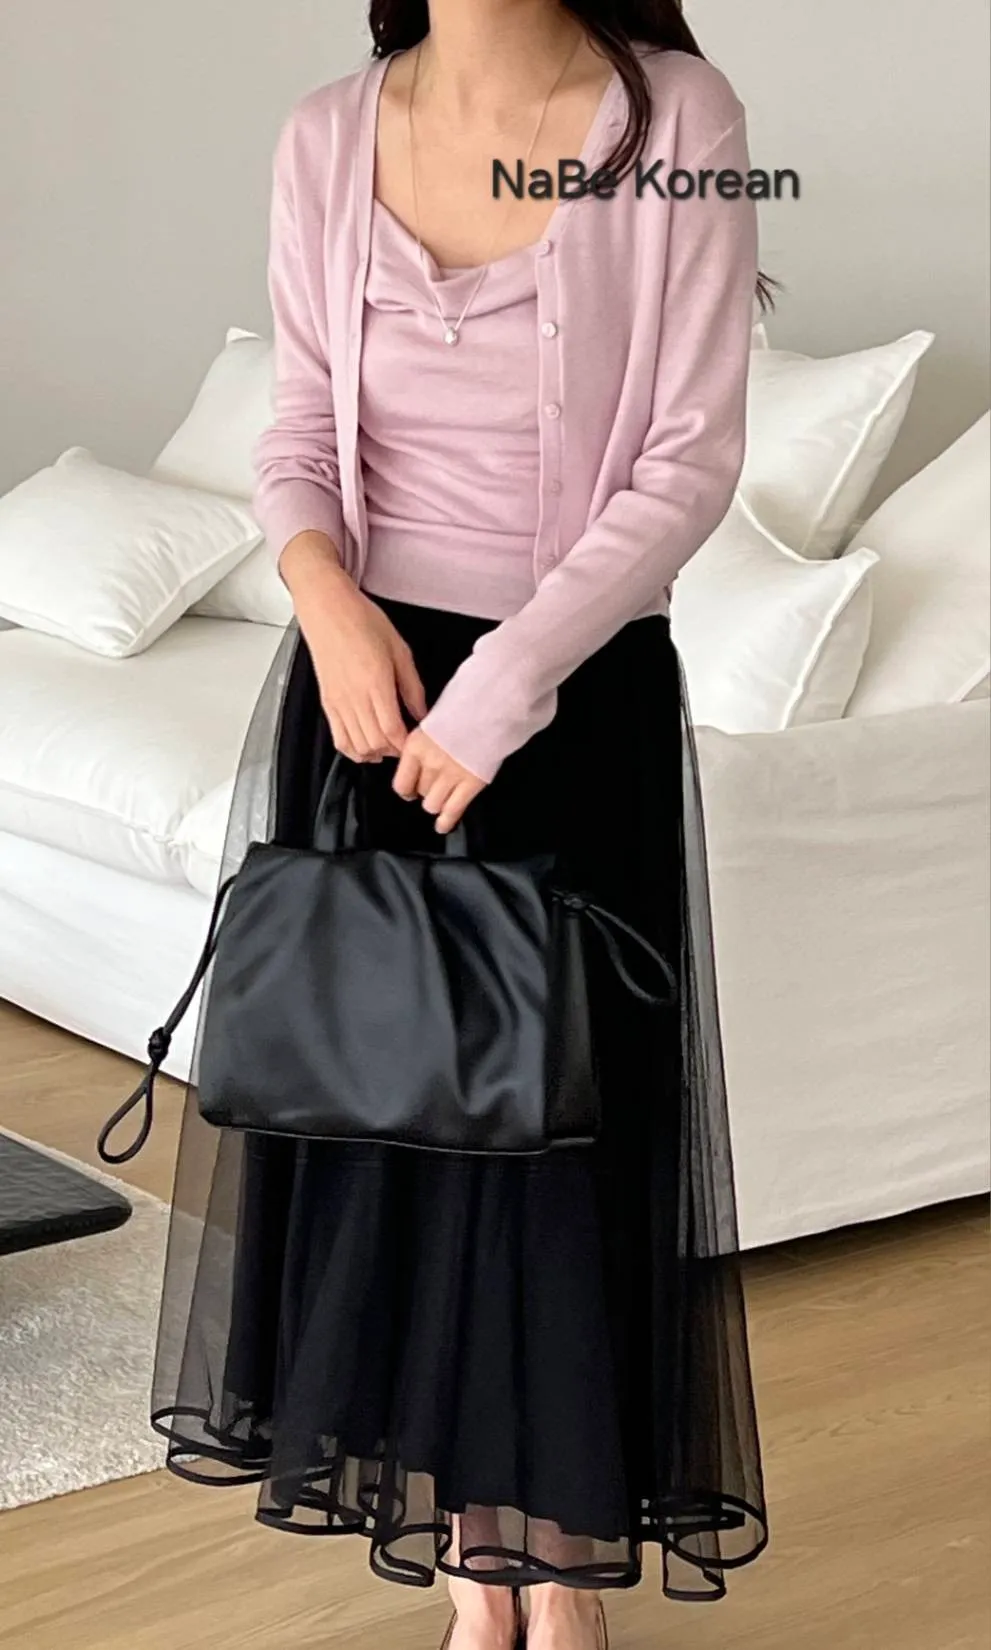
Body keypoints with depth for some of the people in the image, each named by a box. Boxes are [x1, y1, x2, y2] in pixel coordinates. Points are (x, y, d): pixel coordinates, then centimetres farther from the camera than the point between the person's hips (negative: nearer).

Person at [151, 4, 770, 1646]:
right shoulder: (327, 138, 2)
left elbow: (692, 461, -11)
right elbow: (301, 431, 5)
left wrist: (508, 676, -18)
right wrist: (327, 597, -15)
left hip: (578, 698, -3)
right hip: (371, 680, 4)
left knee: (560, 1126, 2)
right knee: (384, 1111, 7)